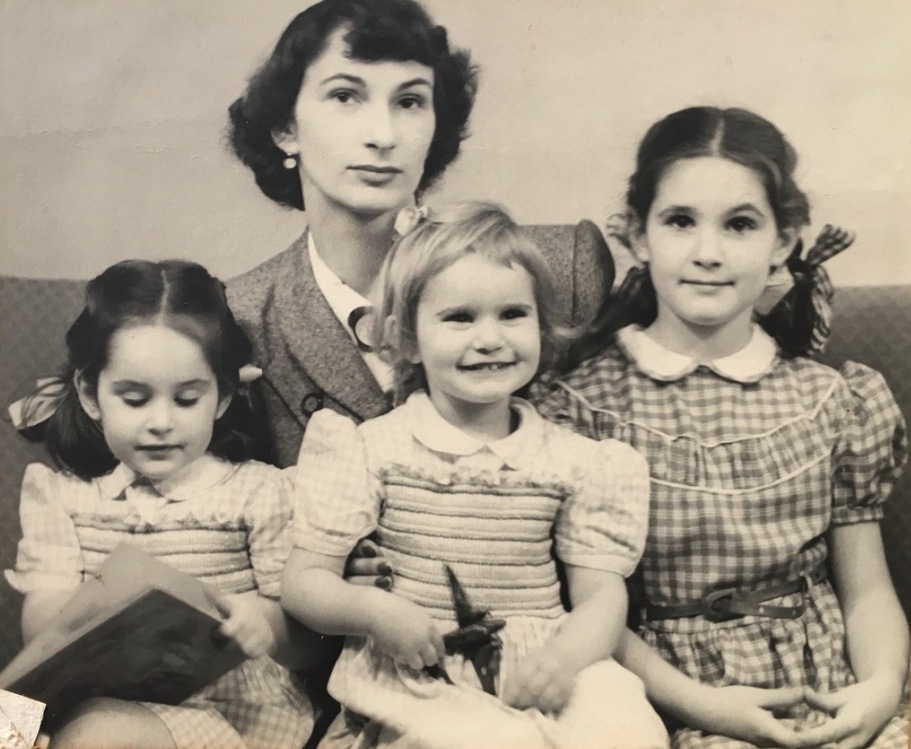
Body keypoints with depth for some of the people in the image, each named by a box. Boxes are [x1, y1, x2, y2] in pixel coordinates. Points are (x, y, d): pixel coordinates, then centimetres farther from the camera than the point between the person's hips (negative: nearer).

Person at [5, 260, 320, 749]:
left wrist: (264, 625, -22)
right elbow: (37, 629, 1)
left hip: (236, 704, -3)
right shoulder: (59, 494, 12)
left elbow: (307, 644, 3)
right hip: (104, 697, 3)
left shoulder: (258, 492, 5)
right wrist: (98, 600, -22)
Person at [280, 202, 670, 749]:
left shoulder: (575, 461, 8)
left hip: (541, 671, 3)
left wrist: (565, 655, -17)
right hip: (416, 677, -2)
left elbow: (601, 591, 5)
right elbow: (305, 581, 2)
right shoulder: (373, 450, 2)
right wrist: (373, 611, -19)